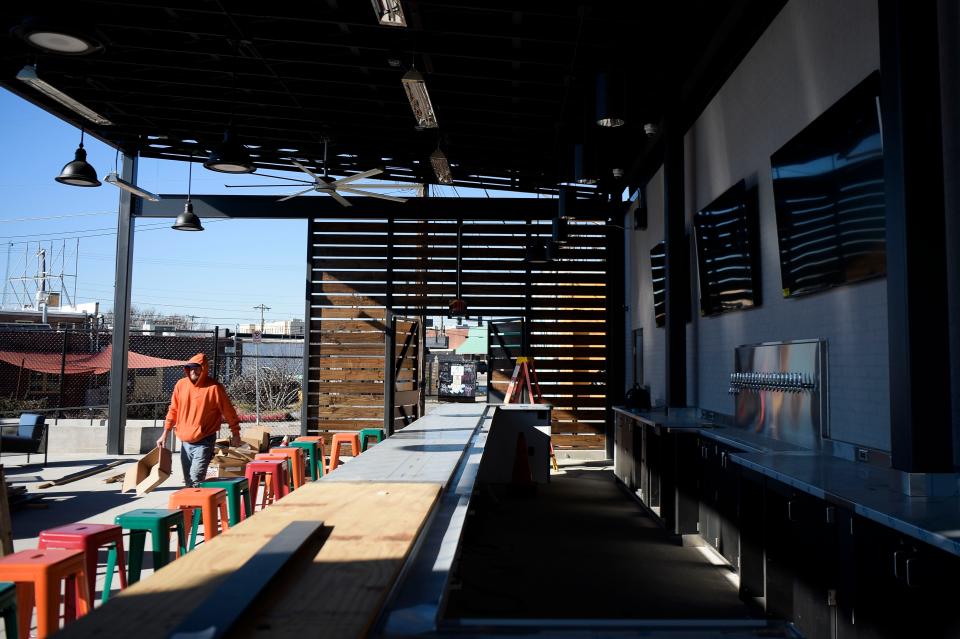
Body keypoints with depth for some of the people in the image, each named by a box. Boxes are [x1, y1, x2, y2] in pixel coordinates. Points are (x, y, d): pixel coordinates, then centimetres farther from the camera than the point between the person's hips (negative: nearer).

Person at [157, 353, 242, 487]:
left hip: (204, 442, -5)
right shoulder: (181, 385, 3)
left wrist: (235, 434, 0)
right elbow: (173, 411, 12)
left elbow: (228, 411, -4)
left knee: (196, 478, -18)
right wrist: (165, 435, 11)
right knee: (188, 481, 11)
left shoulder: (214, 387, -11)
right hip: (185, 442, 6)